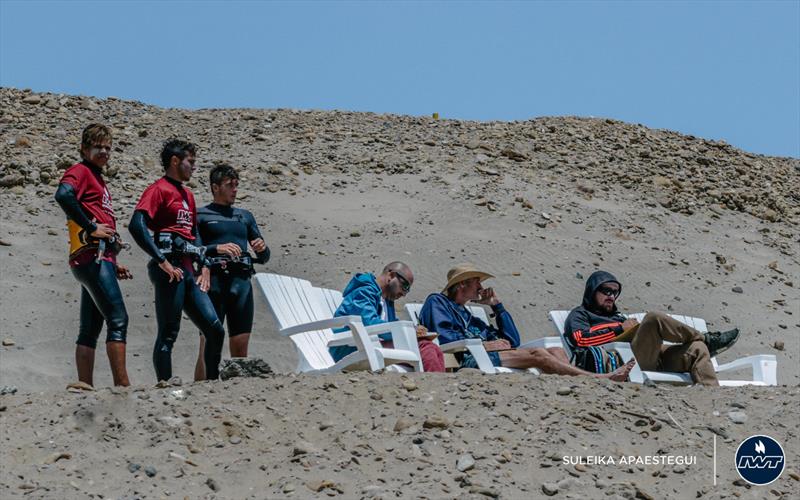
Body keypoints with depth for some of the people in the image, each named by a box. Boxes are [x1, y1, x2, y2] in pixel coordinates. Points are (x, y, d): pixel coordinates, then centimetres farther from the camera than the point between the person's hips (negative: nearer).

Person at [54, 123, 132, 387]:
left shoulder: (97, 177, 26)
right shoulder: (81, 171, -2)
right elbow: (63, 194, -25)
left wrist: (114, 264, 22)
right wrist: (91, 228, -20)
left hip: (99, 259, 10)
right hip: (93, 258, -10)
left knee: (90, 330, 6)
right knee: (118, 320, -14)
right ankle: (122, 385, -17)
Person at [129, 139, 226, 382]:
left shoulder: (187, 195, 22)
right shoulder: (158, 189, -5)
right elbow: (137, 225, -17)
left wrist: (204, 266, 13)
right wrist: (162, 261, -20)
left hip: (188, 271, 9)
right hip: (170, 270, -9)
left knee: (215, 330, 4)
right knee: (168, 334, -7)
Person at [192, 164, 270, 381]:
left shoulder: (245, 216, 22)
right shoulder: (200, 215, 7)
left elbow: (264, 258, 23)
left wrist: (262, 248, 1)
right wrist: (217, 249, -17)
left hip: (242, 282, 5)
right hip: (214, 281, -5)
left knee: (240, 346, 1)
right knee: (208, 344, -11)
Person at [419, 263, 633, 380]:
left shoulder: (469, 317, 37)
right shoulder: (437, 302, 15)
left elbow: (513, 340, 30)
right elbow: (442, 336, -7)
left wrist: (497, 306, 27)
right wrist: (484, 344, -9)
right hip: (467, 360, -8)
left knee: (556, 351, -12)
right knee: (537, 354, -24)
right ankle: (599, 379, -30)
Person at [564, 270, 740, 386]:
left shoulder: (617, 317, 41)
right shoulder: (580, 314, 21)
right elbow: (581, 339, -3)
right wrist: (620, 328, -1)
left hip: (652, 361, 7)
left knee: (697, 349, -15)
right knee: (654, 319, -26)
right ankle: (707, 340, -11)